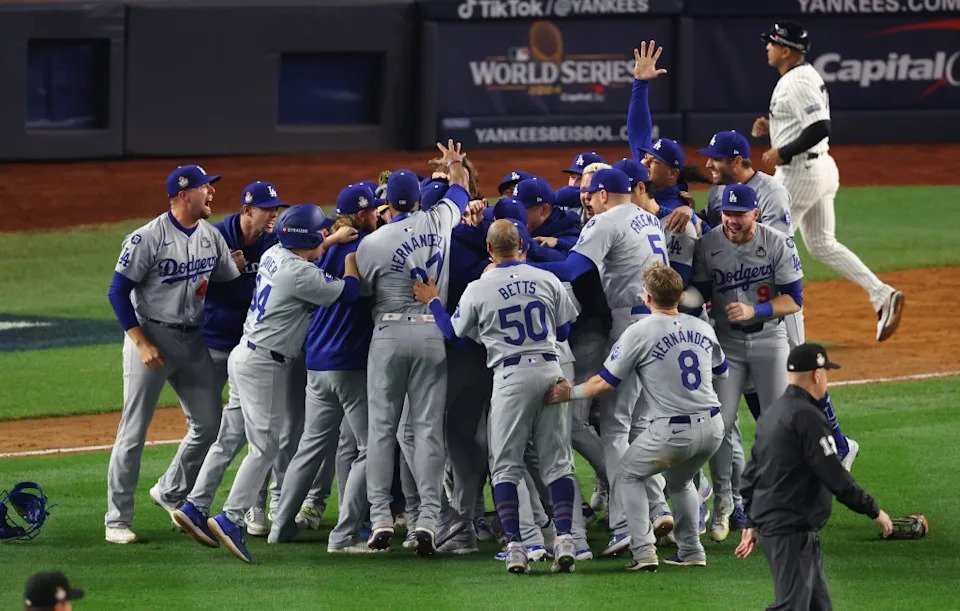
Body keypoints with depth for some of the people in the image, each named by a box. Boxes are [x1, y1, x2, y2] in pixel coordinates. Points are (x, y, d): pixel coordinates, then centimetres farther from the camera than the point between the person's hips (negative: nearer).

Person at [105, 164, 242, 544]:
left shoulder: (211, 236, 6)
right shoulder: (148, 238, -14)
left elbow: (229, 281, 11)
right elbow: (118, 292, -13)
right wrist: (142, 343, -18)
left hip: (193, 340, 7)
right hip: (151, 337, -7)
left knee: (209, 424, 8)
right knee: (133, 432, -3)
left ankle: (171, 493, 30)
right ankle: (117, 520, 3)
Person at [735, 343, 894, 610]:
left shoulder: (771, 414, 13)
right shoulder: (807, 417, -16)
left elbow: (751, 474, 18)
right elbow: (834, 476, -18)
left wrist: (751, 523, 25)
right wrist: (873, 511, -10)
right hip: (791, 528, -10)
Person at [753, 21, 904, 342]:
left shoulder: (798, 83, -19)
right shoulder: (806, 76, 13)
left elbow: (820, 128, -27)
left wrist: (783, 153, -22)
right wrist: (770, 128, 11)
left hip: (800, 171, -10)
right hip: (821, 168, 10)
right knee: (822, 245, 12)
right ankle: (882, 295, 2)